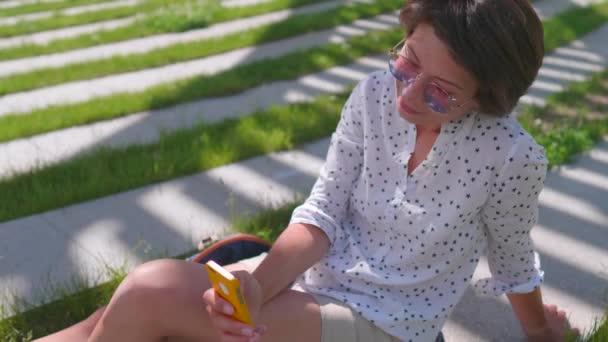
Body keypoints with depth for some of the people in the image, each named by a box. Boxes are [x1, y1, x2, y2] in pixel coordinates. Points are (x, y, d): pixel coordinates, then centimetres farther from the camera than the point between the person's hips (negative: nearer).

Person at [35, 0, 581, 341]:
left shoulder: (514, 157, -19)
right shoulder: (375, 96, -8)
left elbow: (513, 258, 0)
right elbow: (323, 212, -7)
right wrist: (257, 288, -24)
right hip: (311, 275, 5)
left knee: (150, 292, -24)